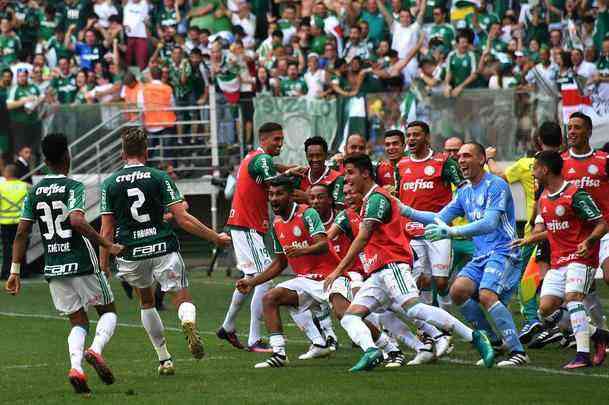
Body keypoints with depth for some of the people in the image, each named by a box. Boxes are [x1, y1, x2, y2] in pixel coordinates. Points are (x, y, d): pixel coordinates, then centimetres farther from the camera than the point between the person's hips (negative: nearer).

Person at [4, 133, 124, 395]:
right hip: (82, 264, -4)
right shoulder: (73, 187, -9)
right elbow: (77, 221, -25)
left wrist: (15, 271, 8)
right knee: (108, 312, 14)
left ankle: (75, 366, -15)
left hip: (53, 269, 4)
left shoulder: (35, 192, 7)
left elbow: (22, 233, 5)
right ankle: (96, 350, -15)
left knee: (78, 322, 12)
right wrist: (108, 246, -18)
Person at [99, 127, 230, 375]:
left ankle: (164, 359, 21)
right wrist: (215, 238, 2)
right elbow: (183, 219, -7)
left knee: (146, 301, 24)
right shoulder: (159, 178, -3)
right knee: (183, 300, 4)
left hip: (131, 254, 2)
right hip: (163, 249, -2)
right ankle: (188, 322, -35)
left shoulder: (110, 184, 2)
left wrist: (104, 264, 8)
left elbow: (106, 231, 1)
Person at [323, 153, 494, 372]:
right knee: (349, 318, -4)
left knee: (413, 308, -26)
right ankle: (370, 351, -31)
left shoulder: (377, 197, -4)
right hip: (377, 274, 10)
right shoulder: (369, 199, 27)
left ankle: (475, 337, -25)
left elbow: (362, 239, -10)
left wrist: (338, 270, -9)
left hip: (392, 266, -10)